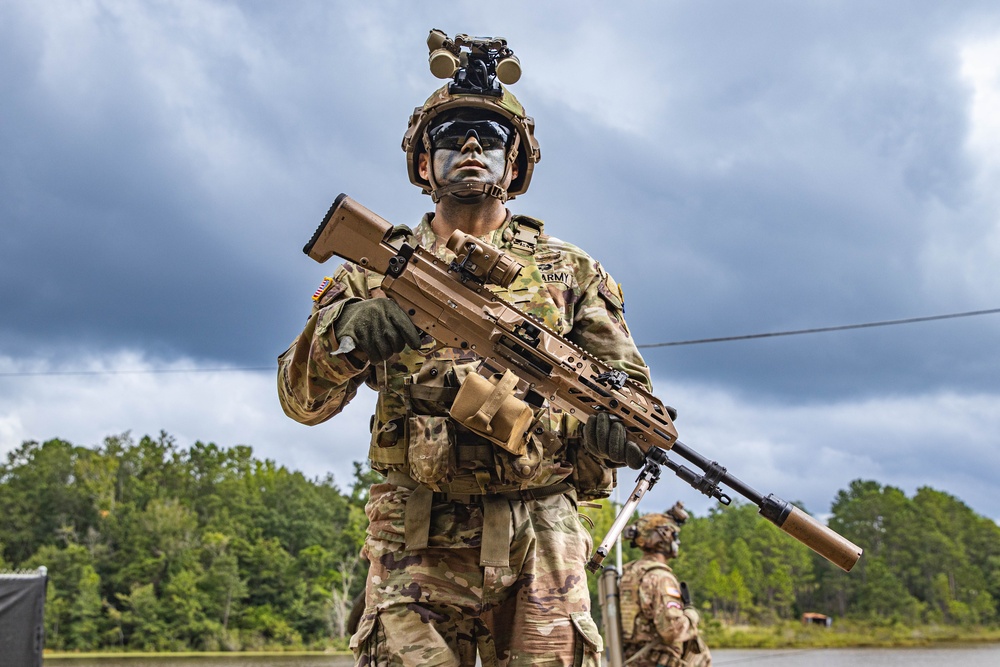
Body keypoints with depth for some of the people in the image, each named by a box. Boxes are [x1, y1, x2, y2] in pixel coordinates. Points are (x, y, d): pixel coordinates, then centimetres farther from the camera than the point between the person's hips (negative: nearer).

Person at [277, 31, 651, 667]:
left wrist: (621, 422, -15)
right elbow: (304, 401, 5)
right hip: (416, 545, 0)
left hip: (540, 541, 1)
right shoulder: (377, 268, 12)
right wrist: (345, 333, -18)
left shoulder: (568, 269, 13)